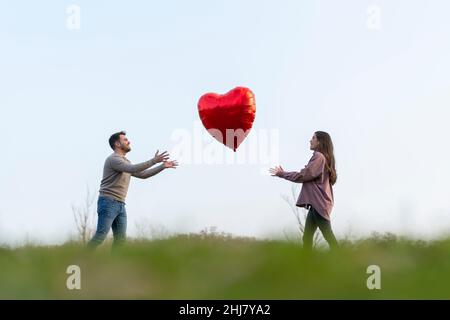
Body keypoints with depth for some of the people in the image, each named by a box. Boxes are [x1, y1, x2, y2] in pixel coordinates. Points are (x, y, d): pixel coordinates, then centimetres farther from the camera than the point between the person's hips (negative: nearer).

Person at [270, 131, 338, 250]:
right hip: (316, 203, 10)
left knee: (328, 236, -10)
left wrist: (282, 173, -3)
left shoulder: (319, 156, -11)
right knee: (307, 237, 7)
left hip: (319, 203, -10)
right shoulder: (324, 158, 20)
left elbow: (303, 175, -14)